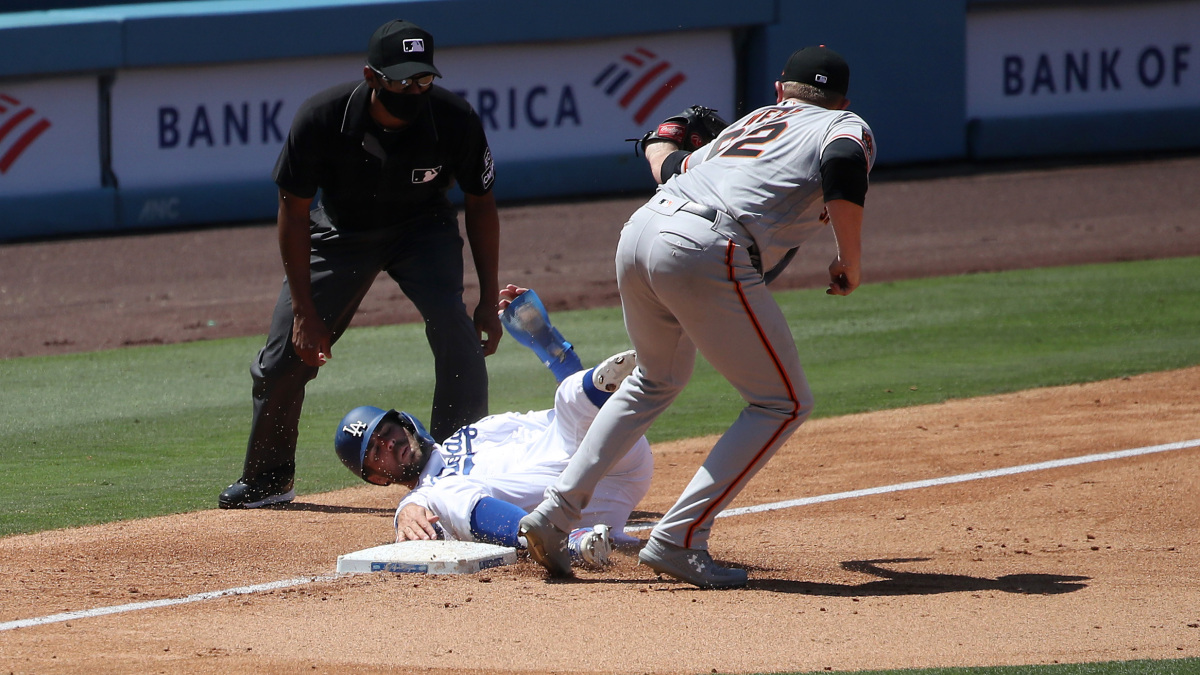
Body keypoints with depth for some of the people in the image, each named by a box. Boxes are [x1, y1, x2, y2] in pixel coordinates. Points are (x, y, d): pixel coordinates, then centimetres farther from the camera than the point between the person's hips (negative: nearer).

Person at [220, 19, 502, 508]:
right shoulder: (322, 119, -30)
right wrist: (304, 311, -18)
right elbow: (294, 213, -17)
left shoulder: (454, 120, -28)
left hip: (422, 229, -1)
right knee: (284, 355, 1)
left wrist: (489, 300, -11)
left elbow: (480, 205, -11)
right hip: (340, 231, 1)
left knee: (453, 326, -26)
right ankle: (266, 480, 24)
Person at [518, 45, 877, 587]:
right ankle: (678, 539, -4)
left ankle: (555, 512, 25)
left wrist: (662, 141, 68)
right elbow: (842, 166, -9)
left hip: (642, 229, 7)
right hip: (706, 253, -7)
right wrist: (849, 263, 1)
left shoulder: (754, 121, 32)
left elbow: (672, 170, 45)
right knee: (784, 403, 6)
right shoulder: (847, 126, 15)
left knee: (657, 380, 32)